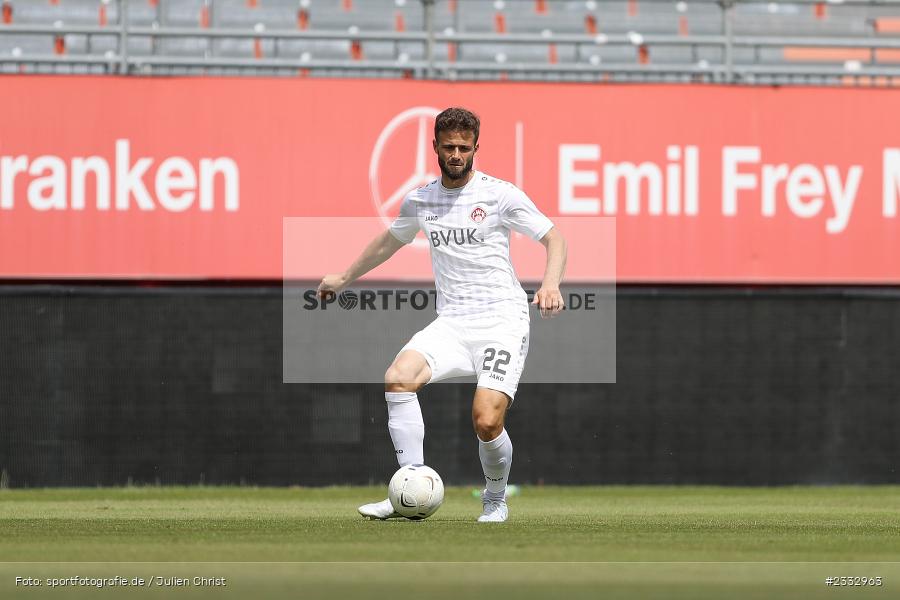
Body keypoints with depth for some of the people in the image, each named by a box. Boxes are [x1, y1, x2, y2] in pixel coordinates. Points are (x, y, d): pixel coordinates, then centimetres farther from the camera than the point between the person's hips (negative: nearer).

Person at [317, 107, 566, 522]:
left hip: (503, 320, -4)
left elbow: (554, 238, 2)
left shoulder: (499, 194, -3)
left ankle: (495, 500, 11)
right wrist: (344, 278, 37)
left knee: (487, 421, -21)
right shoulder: (420, 200, 10)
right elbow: (389, 242, 31)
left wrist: (550, 283, -17)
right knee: (399, 377, -25)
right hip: (451, 323, 4)